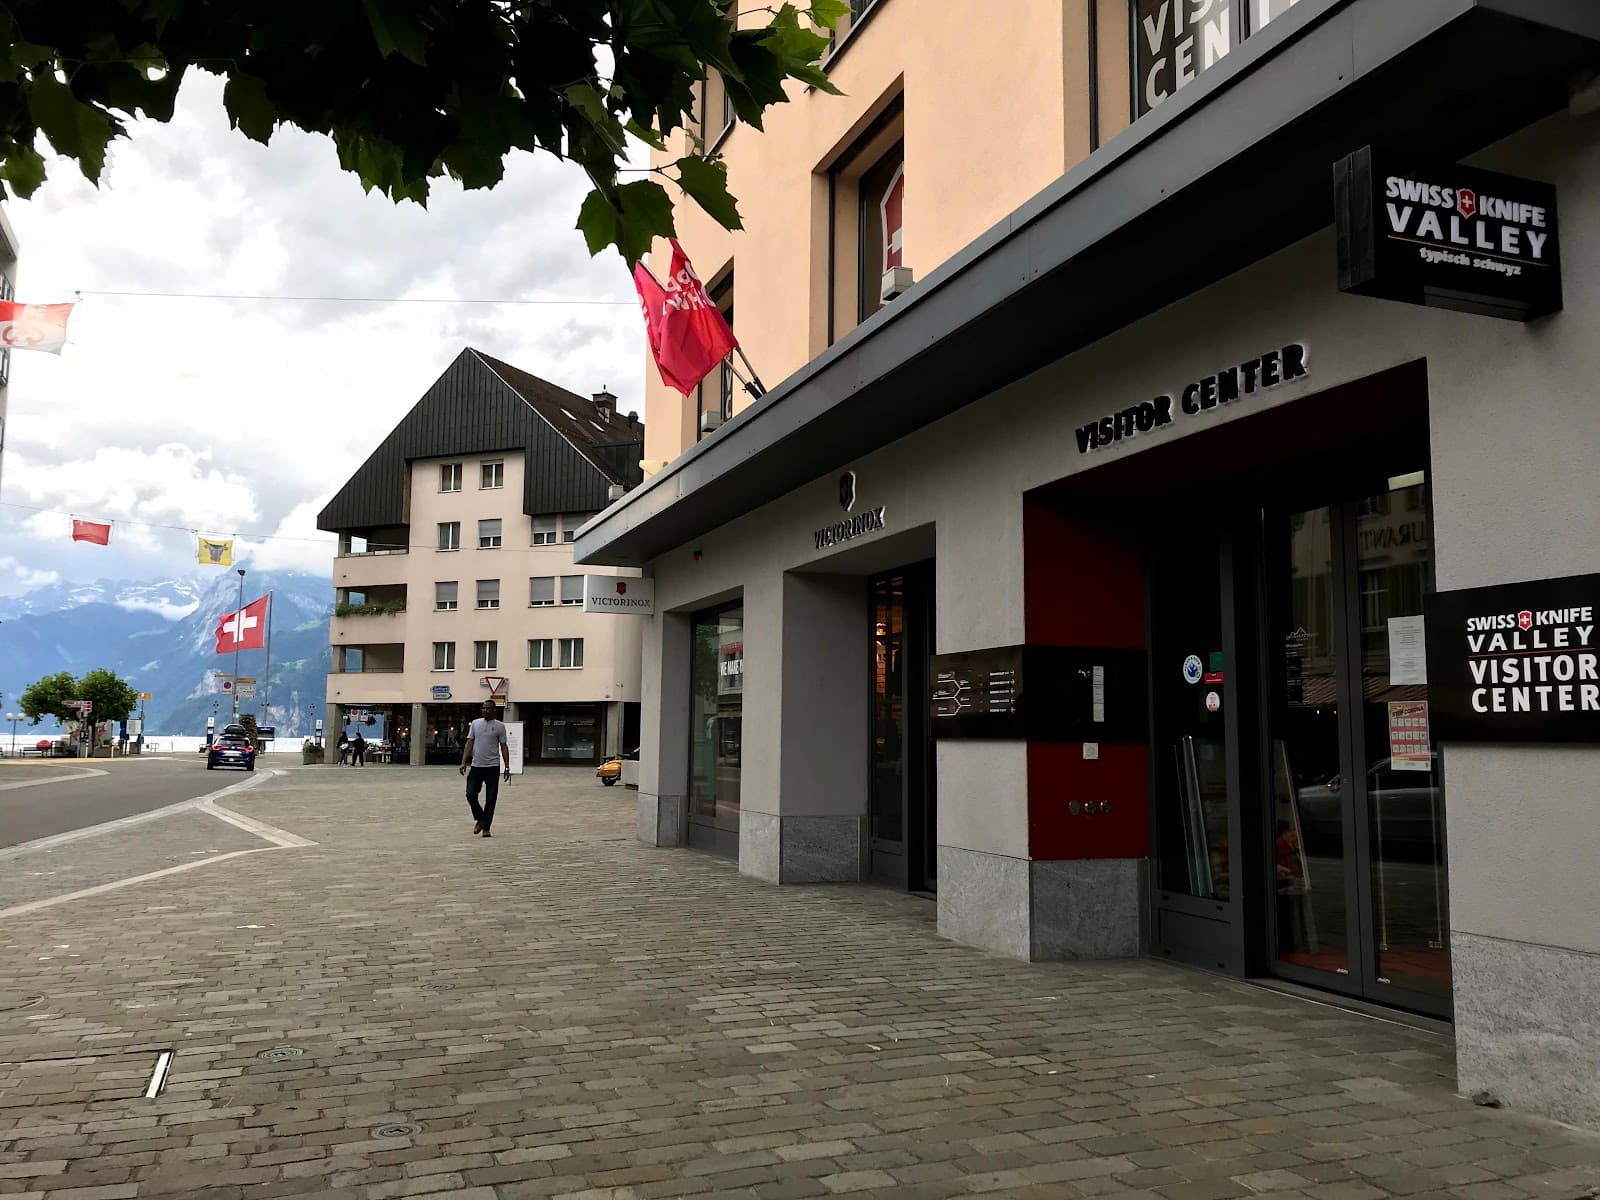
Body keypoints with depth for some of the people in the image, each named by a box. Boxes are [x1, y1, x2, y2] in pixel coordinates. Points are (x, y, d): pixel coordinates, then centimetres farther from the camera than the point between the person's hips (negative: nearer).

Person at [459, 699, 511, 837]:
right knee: (470, 795, -5)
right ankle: (479, 819, 19)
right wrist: (463, 762, -3)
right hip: (476, 765, 2)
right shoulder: (475, 723, 7)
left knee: (491, 799, 1)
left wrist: (507, 767, -5)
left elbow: (504, 747, 1)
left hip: (493, 767, -2)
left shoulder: (499, 726, 0)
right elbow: (469, 743, 7)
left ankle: (486, 827, 11)